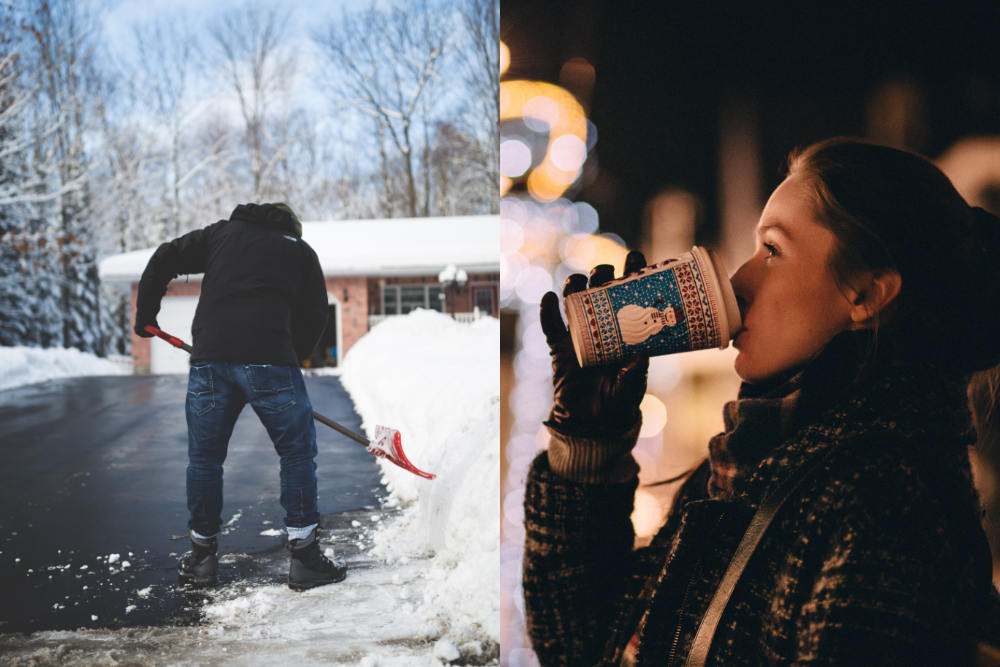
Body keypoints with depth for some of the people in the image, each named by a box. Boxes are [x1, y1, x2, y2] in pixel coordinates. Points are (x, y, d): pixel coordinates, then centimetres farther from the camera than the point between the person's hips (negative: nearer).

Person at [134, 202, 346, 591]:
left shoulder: (223, 232, 23)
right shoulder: (300, 250, 19)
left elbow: (164, 260, 18)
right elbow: (315, 316, 13)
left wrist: (145, 316, 27)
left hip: (209, 356, 3)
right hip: (269, 357, -2)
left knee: (204, 456, 16)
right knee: (297, 453, 8)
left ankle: (202, 557, 24)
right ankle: (304, 557, 6)